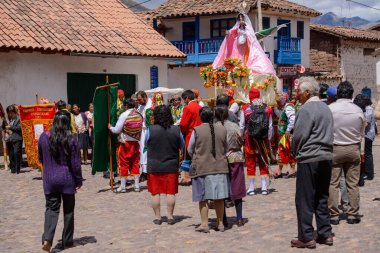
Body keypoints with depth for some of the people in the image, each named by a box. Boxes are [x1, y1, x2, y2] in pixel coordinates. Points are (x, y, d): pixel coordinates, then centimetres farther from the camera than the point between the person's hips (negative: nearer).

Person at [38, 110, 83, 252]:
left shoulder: (44, 137, -3)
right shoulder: (71, 139, -12)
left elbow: (41, 159, 9)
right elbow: (76, 163, -9)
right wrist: (79, 180, 2)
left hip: (49, 179, 2)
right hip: (67, 179, -2)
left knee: (52, 208, 7)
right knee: (68, 210, 11)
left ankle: (47, 238, -14)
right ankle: (67, 241, 19)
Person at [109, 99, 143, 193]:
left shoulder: (124, 115, -13)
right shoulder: (139, 115, 2)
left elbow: (117, 129, -12)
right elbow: (141, 128, 7)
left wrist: (110, 127, 6)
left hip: (125, 143, -5)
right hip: (136, 142, 5)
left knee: (124, 164, 3)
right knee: (135, 163, 13)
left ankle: (122, 187, 8)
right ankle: (137, 186, 15)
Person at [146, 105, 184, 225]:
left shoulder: (150, 130, -12)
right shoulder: (176, 130, -7)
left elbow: (146, 143, 4)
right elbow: (182, 145, 7)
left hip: (154, 166, -1)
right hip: (171, 166, 1)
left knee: (155, 193, 8)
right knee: (170, 192, 9)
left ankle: (157, 217, 12)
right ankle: (170, 216, 12)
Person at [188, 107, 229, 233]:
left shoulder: (196, 130, -9)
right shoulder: (222, 130, -1)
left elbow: (190, 149, 3)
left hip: (202, 167, -3)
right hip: (219, 166, 3)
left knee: (203, 198, 6)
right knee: (219, 197, 10)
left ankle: (204, 224, 6)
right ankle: (220, 223, 17)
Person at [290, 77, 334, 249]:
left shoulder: (306, 109, -12)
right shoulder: (326, 108, 13)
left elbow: (299, 136, -14)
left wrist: (295, 153, 4)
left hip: (309, 159, -8)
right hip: (326, 157, 8)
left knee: (305, 200, -1)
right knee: (322, 198, 14)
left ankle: (306, 238, 2)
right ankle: (325, 234, 17)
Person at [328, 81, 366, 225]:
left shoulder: (330, 109, -10)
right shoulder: (358, 111, -1)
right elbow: (362, 134, 8)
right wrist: (362, 151, 18)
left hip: (334, 149, -2)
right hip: (353, 150, 2)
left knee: (333, 183, 3)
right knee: (353, 184, 8)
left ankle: (334, 215, 5)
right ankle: (352, 215, 11)